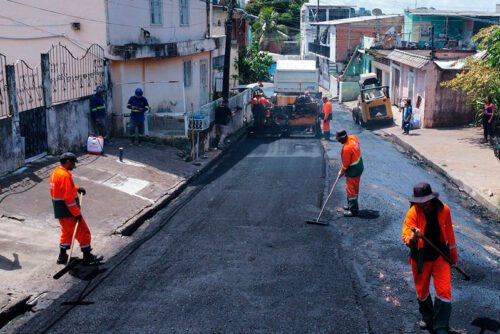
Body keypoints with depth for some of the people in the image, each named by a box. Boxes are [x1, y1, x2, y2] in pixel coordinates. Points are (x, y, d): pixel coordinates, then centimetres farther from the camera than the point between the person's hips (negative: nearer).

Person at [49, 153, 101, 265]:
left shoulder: (56, 172, 9)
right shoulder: (65, 175, -23)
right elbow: (68, 197, -25)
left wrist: (77, 188, 10)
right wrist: (77, 213, -20)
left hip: (59, 210, 10)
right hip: (68, 211, -10)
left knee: (67, 232, 22)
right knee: (83, 232, 1)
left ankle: (62, 256, 28)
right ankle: (87, 257, 10)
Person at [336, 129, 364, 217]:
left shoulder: (347, 148, -30)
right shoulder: (353, 138, -6)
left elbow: (345, 163, -19)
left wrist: (341, 172, -1)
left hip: (353, 170, -9)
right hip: (359, 166, 9)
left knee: (350, 189, 0)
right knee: (355, 187, 20)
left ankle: (353, 210, 6)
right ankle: (351, 205, 35)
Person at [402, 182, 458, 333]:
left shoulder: (444, 210, -11)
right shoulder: (413, 212, -17)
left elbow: (449, 232, 4)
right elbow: (405, 236, -23)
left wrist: (453, 253, 14)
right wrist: (413, 238, -47)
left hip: (440, 254, 1)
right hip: (420, 257, -1)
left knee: (444, 291, -4)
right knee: (422, 291, 15)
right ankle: (427, 318, 42)